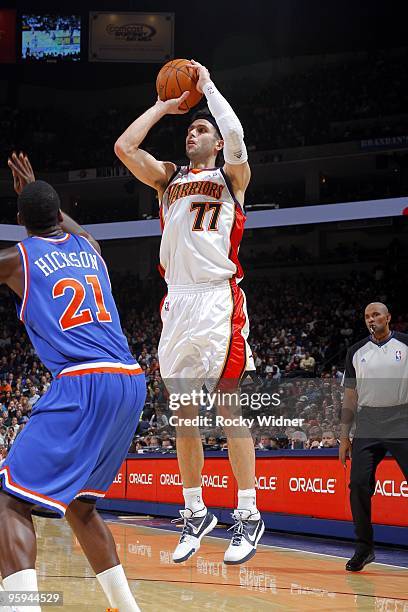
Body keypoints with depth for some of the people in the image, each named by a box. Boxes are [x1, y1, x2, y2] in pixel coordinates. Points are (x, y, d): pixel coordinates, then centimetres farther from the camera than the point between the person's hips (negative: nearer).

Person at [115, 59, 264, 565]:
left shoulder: (232, 175, 8)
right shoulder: (168, 177, 21)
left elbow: (235, 133, -12)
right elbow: (124, 147, 8)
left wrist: (207, 84, 0)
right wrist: (165, 106, 15)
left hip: (218, 300, -5)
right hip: (176, 301, 5)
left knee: (229, 406, -7)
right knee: (182, 412, 6)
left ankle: (248, 516, -3)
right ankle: (196, 514, 15)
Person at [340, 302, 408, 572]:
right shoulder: (357, 351, 12)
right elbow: (350, 396, 15)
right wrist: (344, 436, 11)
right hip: (368, 426, 3)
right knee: (359, 484, -7)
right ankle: (364, 548, 6)